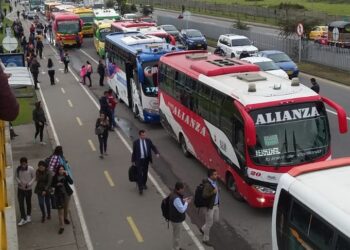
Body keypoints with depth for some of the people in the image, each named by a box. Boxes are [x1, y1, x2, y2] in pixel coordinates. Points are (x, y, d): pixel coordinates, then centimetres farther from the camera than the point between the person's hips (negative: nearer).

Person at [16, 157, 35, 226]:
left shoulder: (31, 169, -15)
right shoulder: (18, 169, -9)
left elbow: (34, 177, -6)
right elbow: (16, 176, 5)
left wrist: (29, 184, -19)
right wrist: (19, 182, -14)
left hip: (28, 189, -1)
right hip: (20, 189, 1)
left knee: (28, 203, 14)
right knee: (21, 204, -3)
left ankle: (28, 216, 35)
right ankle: (23, 218, 5)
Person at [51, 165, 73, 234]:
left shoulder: (65, 175, -7)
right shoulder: (55, 177, -9)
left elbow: (71, 182, -20)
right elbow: (52, 185, 3)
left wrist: (67, 175, -30)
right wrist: (57, 184, -18)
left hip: (67, 193, 2)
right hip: (59, 195, -2)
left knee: (66, 207, 21)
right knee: (60, 210, -6)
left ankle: (65, 218, 48)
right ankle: (61, 226, -5)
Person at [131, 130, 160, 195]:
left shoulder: (148, 141, -2)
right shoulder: (136, 142, -10)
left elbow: (153, 147, -1)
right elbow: (134, 152, -4)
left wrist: (157, 153, -20)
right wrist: (133, 161, 0)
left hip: (146, 159, 4)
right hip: (139, 160, -4)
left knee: (145, 173, 18)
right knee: (139, 174, -6)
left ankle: (144, 184, 40)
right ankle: (140, 188, -3)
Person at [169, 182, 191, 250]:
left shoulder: (174, 194, -1)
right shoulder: (176, 198, -33)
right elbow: (182, 209, -29)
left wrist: (184, 200, 2)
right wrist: (186, 203, -16)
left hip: (175, 218, 10)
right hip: (176, 219, -10)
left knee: (176, 234, 26)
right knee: (177, 235, 8)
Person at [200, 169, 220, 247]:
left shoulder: (215, 181, 0)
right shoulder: (207, 184, -27)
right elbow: (204, 196, -32)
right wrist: (213, 192, -39)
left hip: (216, 205, 9)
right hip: (209, 206, -9)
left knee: (216, 220, 22)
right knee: (209, 224, 4)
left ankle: (203, 229, 42)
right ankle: (205, 240, 23)